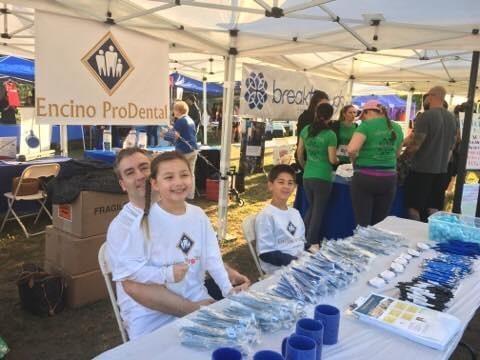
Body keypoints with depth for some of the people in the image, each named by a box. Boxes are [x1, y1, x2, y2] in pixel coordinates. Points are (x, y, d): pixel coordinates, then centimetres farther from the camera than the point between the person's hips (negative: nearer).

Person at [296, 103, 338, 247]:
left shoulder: (306, 130, 2)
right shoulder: (330, 135, -12)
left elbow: (299, 152, 10)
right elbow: (332, 159, -10)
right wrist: (337, 160, 13)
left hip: (307, 176, 5)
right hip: (322, 178, -5)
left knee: (311, 207, 22)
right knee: (318, 210, 8)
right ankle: (310, 243, 14)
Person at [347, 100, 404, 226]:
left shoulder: (367, 125, -8)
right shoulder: (397, 128, 10)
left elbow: (351, 149, -20)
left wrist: (355, 160, -2)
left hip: (365, 178, -5)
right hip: (388, 179, 5)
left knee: (363, 224, 1)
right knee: (379, 224, 14)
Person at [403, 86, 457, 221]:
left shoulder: (426, 116, -15)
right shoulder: (452, 118, 8)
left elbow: (415, 145, -18)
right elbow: (452, 145, 16)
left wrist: (405, 150, 1)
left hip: (422, 168, -7)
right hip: (441, 169, 7)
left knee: (414, 205, 3)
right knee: (434, 206, 12)